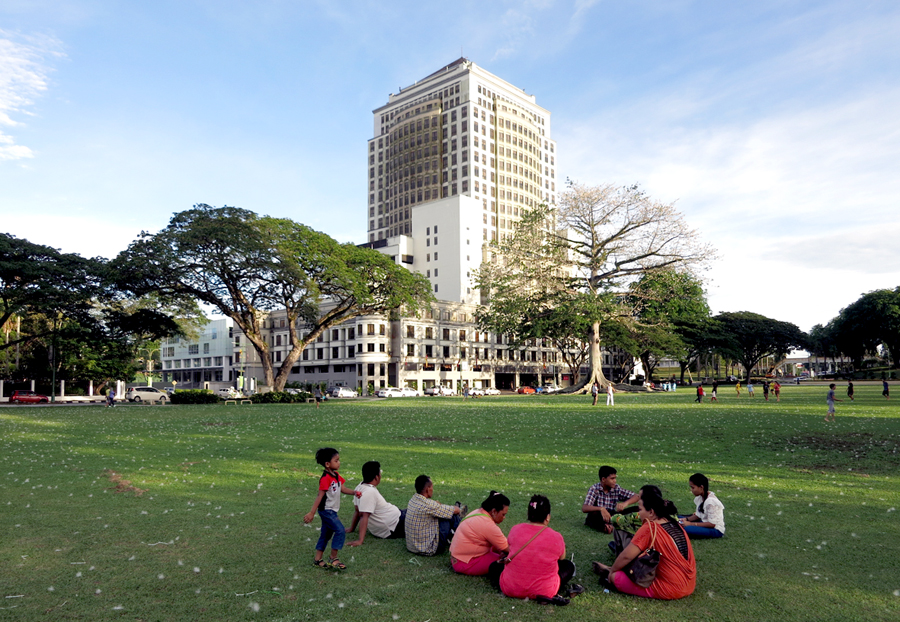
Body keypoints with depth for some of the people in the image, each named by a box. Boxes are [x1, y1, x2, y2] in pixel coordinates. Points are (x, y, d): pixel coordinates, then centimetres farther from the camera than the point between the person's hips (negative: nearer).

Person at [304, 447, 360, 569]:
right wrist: (312, 513, -21)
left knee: (326, 534, 15)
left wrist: (354, 492, -7)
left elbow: (343, 489, 10)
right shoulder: (326, 479, -22)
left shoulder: (336, 476, 7)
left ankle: (317, 559, 25)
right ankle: (333, 559, -3)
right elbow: (319, 496, -23)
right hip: (326, 511, -10)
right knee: (340, 531, -13)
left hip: (332, 511, 10)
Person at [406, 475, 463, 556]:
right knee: (451, 516, -3)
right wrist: (458, 509, 9)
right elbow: (456, 510, -12)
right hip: (428, 550, -8)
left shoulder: (413, 500, -1)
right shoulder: (428, 505, -26)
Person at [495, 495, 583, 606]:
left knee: (496, 565, 30)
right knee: (568, 566, 21)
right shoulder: (556, 537, -13)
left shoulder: (515, 530, -7)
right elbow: (561, 558, 8)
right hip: (543, 590, -2)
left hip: (510, 589, 2)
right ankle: (551, 595, 4)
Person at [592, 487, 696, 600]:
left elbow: (627, 556, -17)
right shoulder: (674, 524, 6)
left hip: (670, 590, -9)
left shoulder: (649, 528, -18)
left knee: (616, 576, -4)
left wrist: (612, 571, 3)